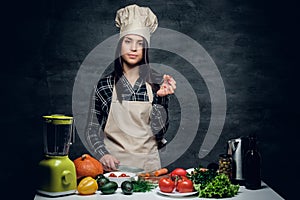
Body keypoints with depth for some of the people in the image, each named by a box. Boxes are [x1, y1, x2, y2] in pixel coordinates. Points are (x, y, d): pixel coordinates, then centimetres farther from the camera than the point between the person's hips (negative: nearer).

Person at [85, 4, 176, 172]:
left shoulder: (157, 82, -1)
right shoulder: (105, 84, 0)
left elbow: (159, 131, -4)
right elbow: (92, 128, 4)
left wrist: (160, 98, -15)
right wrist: (102, 154, -11)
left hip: (147, 163, 0)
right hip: (113, 163, 0)